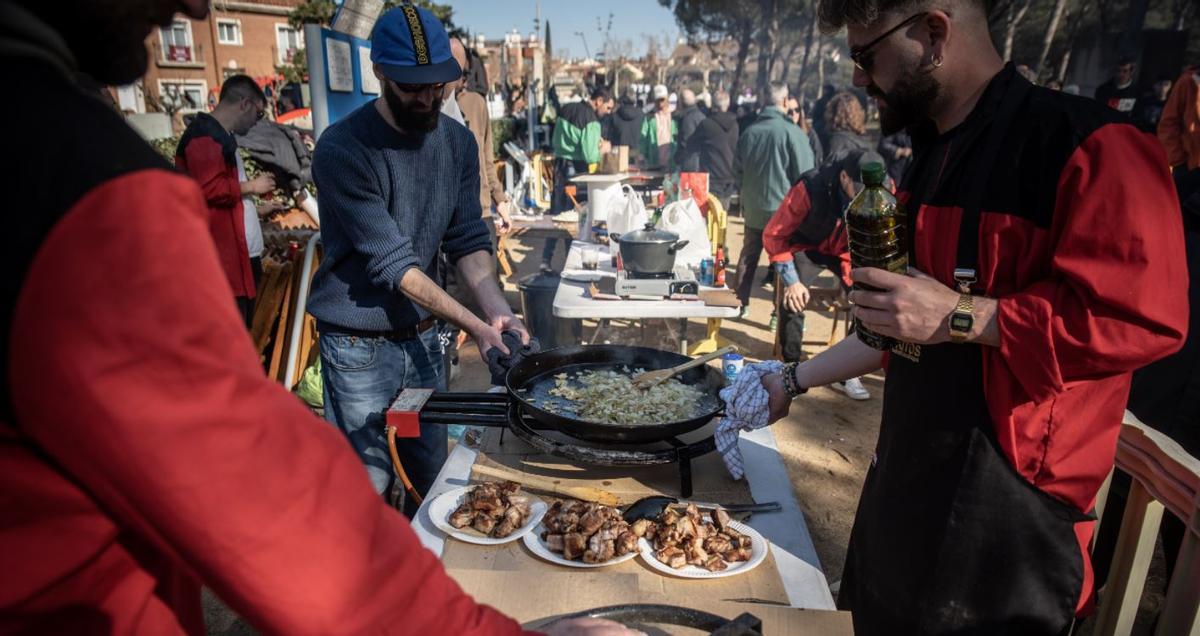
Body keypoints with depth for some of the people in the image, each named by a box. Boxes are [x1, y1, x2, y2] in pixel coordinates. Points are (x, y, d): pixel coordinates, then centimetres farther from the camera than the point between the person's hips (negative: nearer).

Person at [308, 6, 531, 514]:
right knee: (370, 488, 4)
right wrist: (474, 325, -23)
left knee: (431, 475, 16)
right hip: (360, 346, -5)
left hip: (423, 336, 6)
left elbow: (468, 241, 0)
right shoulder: (343, 149, -19)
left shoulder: (458, 142, 0)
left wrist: (497, 309, -17)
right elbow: (393, 263, -21)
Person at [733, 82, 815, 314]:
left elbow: (737, 169, 11)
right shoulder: (793, 132, -15)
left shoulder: (749, 132, -1)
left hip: (753, 208, 4)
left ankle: (741, 304, 26)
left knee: (748, 258, 18)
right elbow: (805, 175, -13)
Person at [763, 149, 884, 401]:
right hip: (809, 248, -2)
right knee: (792, 302, -22)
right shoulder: (810, 188, -30)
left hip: (850, 250, 2)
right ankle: (792, 367, 1)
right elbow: (774, 235, -21)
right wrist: (791, 280, -24)